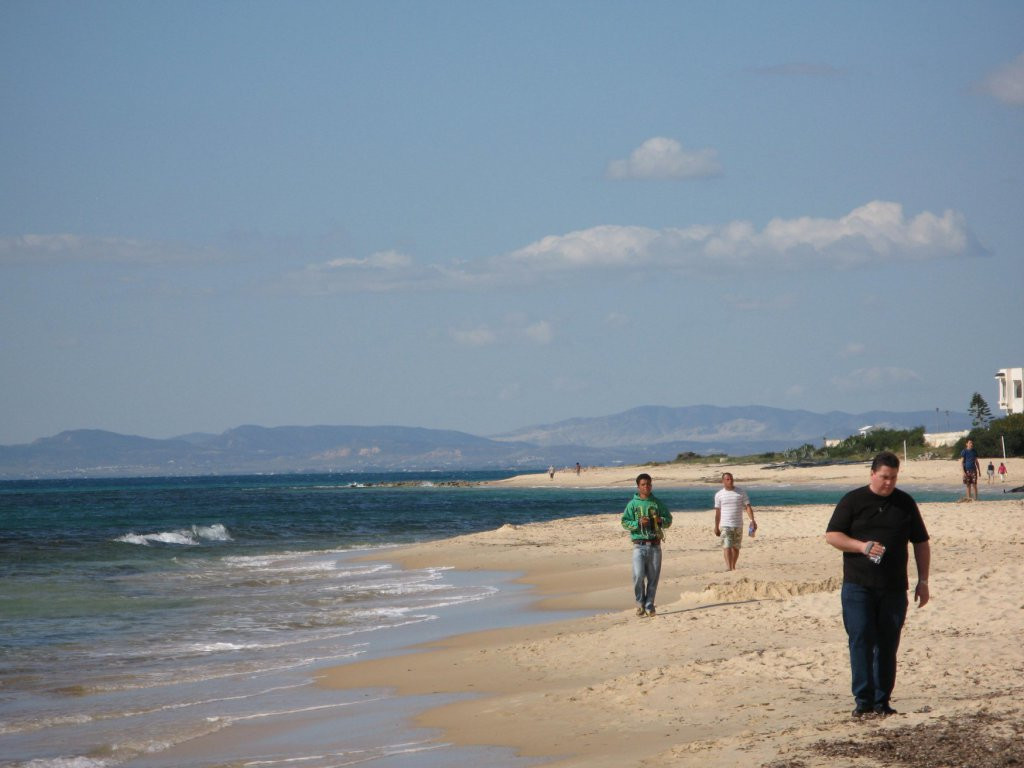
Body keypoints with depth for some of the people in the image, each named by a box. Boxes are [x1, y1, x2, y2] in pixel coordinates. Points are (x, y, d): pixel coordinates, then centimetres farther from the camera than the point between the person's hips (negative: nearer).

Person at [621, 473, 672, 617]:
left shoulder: (657, 503, 10)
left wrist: (660, 520, -7)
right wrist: (638, 523, -14)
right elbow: (624, 522, 2)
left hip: (655, 546, 2)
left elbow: (669, 520, 14)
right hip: (639, 545, -2)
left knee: (653, 578, 2)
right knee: (638, 576, -13)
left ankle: (649, 606, 10)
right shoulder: (633, 504, 4)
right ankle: (640, 604, 3)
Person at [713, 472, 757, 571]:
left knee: (736, 547, 9)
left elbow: (748, 507, -1)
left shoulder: (741, 492, 2)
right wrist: (716, 527, 11)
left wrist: (752, 520, -15)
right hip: (725, 525, -1)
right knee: (727, 547, -13)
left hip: (738, 525, 1)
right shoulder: (719, 495, 4)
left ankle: (733, 567, 22)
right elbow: (718, 512, 10)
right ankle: (728, 567, -21)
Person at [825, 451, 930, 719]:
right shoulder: (852, 501, 3)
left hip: (894, 589, 2)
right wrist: (862, 546, -15)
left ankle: (882, 701, 10)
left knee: (887, 645, 4)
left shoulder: (905, 503, 11)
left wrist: (923, 581, 9)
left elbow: (921, 544, 15)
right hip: (858, 586, -2)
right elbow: (831, 535, 0)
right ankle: (863, 700, -10)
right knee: (861, 640, -11)